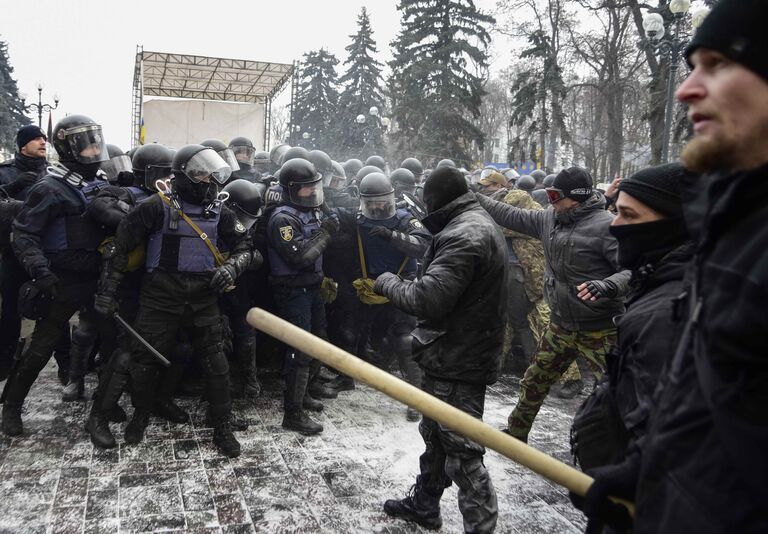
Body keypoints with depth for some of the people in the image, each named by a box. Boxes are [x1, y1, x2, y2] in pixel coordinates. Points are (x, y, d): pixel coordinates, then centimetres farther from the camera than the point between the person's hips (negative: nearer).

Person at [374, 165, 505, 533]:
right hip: (461, 353, 11)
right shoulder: (479, 223, 13)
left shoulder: (463, 235, -22)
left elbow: (428, 299, -29)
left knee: (462, 451, -1)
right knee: (435, 433, 24)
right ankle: (423, 504, 42)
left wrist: (387, 282, -12)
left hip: (457, 361, -11)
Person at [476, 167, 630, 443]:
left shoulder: (606, 225, -19)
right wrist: (474, 197, 10)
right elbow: (512, 216, 11)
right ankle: (515, 434, 41)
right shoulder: (549, 218, 2)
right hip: (560, 325, 7)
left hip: (599, 330, -7)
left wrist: (606, 285, -41)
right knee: (534, 383, 20)